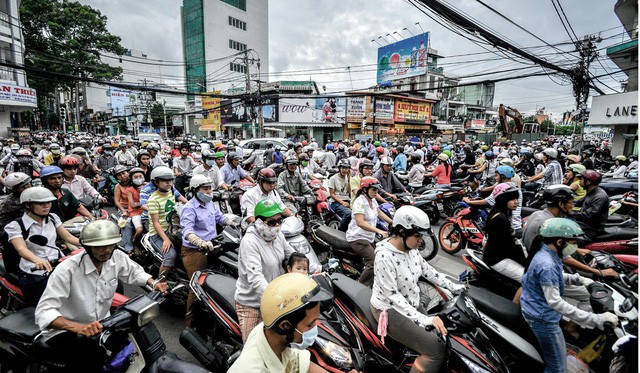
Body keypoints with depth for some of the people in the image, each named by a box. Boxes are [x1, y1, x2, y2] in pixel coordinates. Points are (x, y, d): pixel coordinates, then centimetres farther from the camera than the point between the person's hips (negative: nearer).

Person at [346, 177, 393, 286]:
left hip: (369, 237, 9)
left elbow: (379, 212, 21)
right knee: (374, 261, -21)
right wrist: (379, 231, -36)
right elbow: (360, 222, -31)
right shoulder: (360, 201, -20)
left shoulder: (372, 200, 9)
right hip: (358, 238, -9)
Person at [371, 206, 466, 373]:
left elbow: (427, 270, 11)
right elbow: (392, 295, -27)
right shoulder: (385, 256, -29)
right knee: (437, 349, -16)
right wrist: (422, 319, -30)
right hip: (389, 309, -8)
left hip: (411, 304, 8)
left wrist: (453, 286, 10)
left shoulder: (411, 248, -4)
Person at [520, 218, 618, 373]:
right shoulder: (546, 265, -30)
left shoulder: (545, 253, 1)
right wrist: (595, 319, -35)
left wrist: (578, 279, 10)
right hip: (543, 318, -10)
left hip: (535, 310, 10)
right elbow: (555, 302, -34)